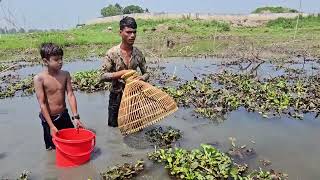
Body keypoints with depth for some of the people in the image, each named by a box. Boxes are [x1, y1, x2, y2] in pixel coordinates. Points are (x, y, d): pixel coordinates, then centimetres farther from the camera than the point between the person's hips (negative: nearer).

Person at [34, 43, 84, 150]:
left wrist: (76, 117, -15)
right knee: (53, 148, 13)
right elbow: (42, 104, -19)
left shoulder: (65, 74, -6)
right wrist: (51, 126, -22)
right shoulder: (39, 78, -17)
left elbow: (70, 95, -8)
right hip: (49, 118, -3)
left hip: (64, 116, 4)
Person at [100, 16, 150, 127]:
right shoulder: (112, 53, -12)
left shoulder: (138, 53, -2)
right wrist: (122, 73, -21)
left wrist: (142, 78, -16)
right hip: (117, 96, -3)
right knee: (114, 127, 11)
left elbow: (146, 73, 7)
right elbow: (103, 76, -12)